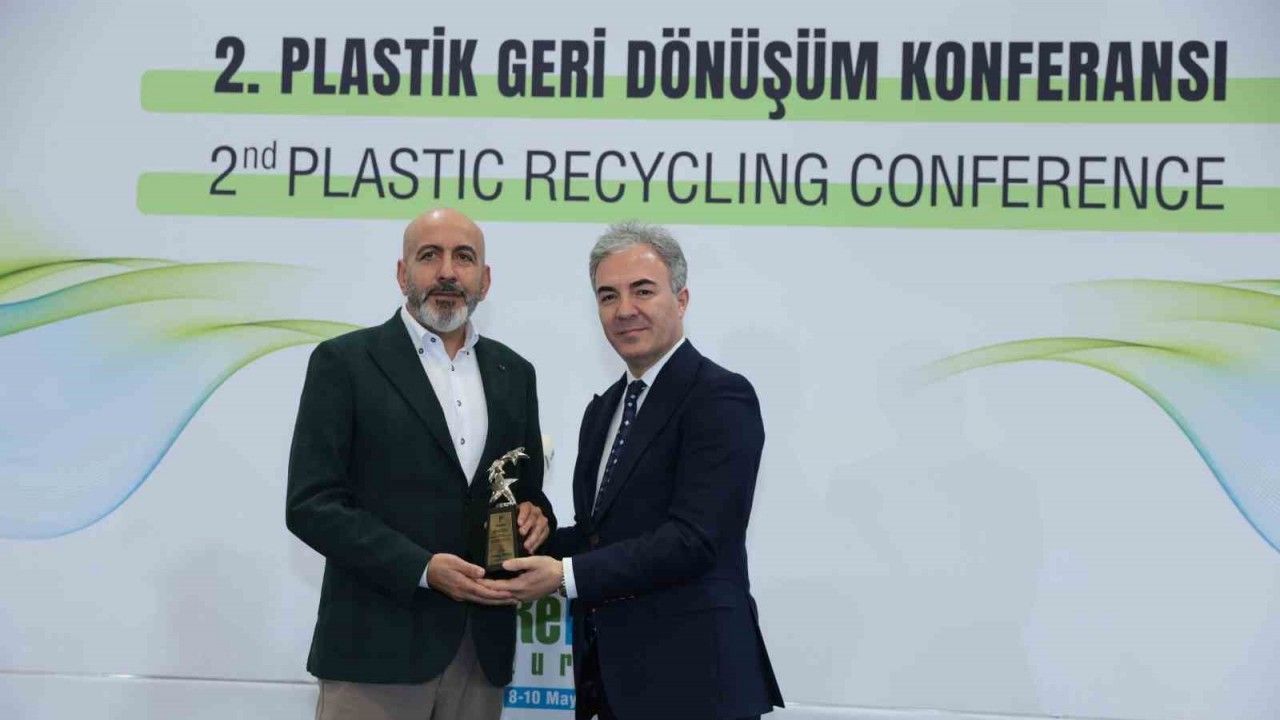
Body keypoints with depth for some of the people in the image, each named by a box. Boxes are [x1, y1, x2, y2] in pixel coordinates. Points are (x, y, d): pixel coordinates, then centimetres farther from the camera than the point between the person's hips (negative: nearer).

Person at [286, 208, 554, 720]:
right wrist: (421, 569, -18)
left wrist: (534, 515, -5)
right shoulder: (344, 362, -2)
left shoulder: (514, 373, 12)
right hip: (378, 644, -4)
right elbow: (311, 504, -8)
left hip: (481, 647, 5)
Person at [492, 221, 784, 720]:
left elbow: (693, 539, -20)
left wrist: (566, 575, -21)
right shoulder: (603, 409, 15)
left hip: (688, 677, -7)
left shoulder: (720, 397, -12)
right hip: (613, 676, 7)